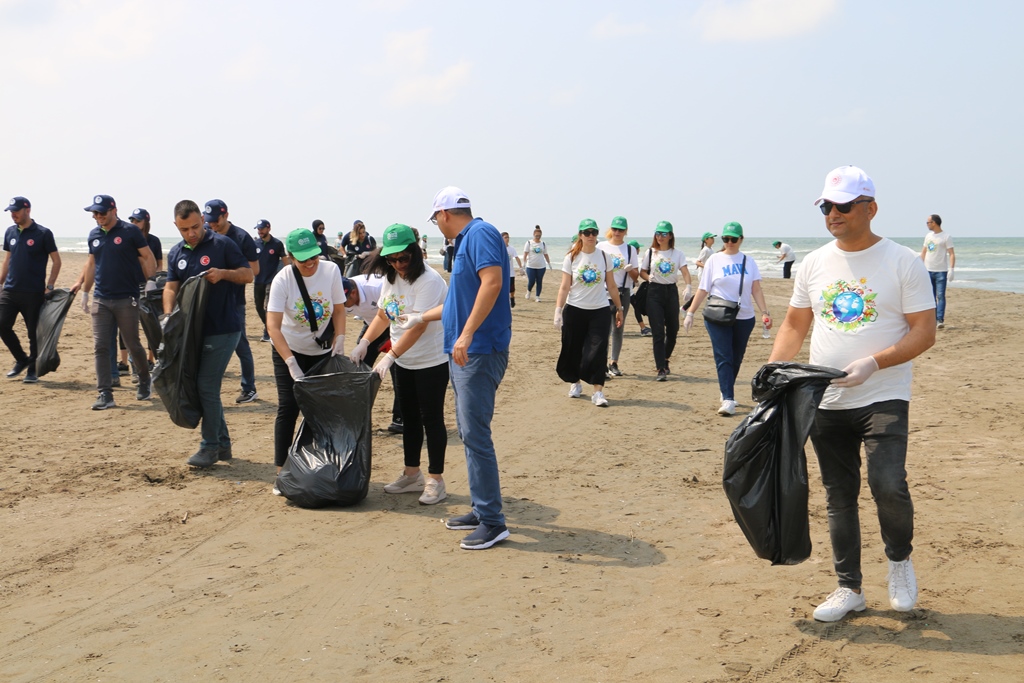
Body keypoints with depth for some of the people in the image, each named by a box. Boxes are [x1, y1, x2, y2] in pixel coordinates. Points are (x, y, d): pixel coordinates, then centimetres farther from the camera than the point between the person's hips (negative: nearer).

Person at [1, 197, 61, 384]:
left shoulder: (43, 233, -6)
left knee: (33, 332, 1)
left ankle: (32, 370, 13)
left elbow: (56, 261, -3)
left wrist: (49, 286, -10)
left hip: (33, 293, -5)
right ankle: (21, 360, 19)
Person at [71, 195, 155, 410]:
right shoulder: (94, 235, 10)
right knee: (101, 347, -1)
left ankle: (144, 380, 30)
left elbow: (149, 258, -4)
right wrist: (84, 291, 19)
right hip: (101, 300, 5)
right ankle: (105, 394, 0)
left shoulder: (130, 231, -6)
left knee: (133, 344, 6)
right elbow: (91, 264, 19)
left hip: (127, 299, -5)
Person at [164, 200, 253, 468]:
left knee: (207, 385, -9)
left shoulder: (222, 244, -7)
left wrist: (223, 273, -21)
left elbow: (248, 275, -4)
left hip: (223, 329, -7)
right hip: (194, 329, 7)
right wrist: (169, 315, -14)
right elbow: (171, 287, 4)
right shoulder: (176, 253, 11)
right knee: (198, 384, 11)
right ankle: (222, 443, 22)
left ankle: (211, 446, 3)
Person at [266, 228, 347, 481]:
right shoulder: (283, 280, -20)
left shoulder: (331, 270, -12)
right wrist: (291, 364, -33)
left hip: (323, 352, 2)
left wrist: (339, 342, -13)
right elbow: (273, 326, -25)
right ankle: (281, 472, 0)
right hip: (289, 350, -2)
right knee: (288, 407, -7)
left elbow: (339, 310, -1)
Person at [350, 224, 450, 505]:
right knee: (409, 417, 15)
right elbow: (383, 316, 13)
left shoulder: (428, 280, -21)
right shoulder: (391, 278, 5)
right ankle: (412, 474, 26)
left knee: (431, 418, -2)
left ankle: (435, 480, 7)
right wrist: (364, 342, -1)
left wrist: (389, 355, -30)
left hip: (432, 361, -8)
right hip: (404, 361, 8)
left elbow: (418, 326, -27)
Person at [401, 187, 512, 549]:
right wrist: (420, 318, 43)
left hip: (479, 351, -10)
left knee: (475, 434, -9)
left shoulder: (480, 233, -10)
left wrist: (467, 334, -29)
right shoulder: (466, 241, 20)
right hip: (465, 353, 10)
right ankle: (481, 509, 21)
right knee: (469, 433, 13)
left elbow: (493, 281, -25)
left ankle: (492, 522, -4)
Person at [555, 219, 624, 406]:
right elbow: (564, 287, -1)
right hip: (574, 310, 0)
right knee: (573, 350, 7)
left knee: (598, 351, -9)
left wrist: (619, 308, 11)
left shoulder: (604, 256, 3)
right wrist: (558, 310, -9)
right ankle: (574, 383, 29)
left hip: (600, 311, 0)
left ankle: (598, 392, -8)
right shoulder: (571, 257, 0)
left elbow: (611, 286, 9)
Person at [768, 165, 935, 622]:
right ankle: (849, 588, 25)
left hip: (883, 399, -4)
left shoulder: (902, 262, -5)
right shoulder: (814, 264, 7)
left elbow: (924, 332, -8)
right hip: (825, 402, 4)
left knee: (887, 484, -21)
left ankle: (900, 558, 10)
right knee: (839, 497, 10)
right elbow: (795, 324, 15)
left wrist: (874, 363, -23)